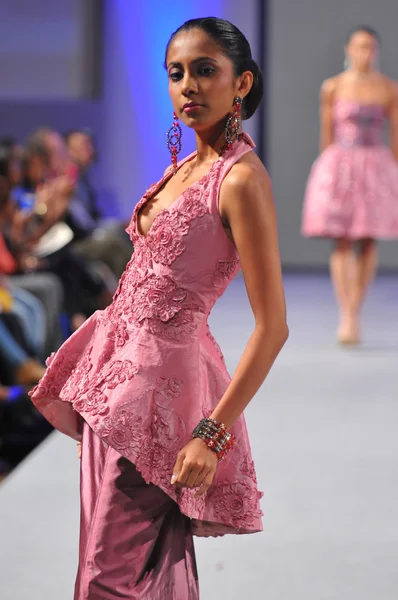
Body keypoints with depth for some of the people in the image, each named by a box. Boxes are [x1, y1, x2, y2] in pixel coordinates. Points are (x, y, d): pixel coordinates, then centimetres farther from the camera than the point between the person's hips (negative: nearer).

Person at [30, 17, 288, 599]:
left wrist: (213, 435, -22)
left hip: (159, 377, -8)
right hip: (120, 360, 8)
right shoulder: (184, 167, 11)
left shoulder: (240, 178, -16)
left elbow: (272, 328, -19)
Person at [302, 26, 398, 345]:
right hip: (339, 166, -1)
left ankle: (355, 312, 17)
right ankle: (347, 318, -10)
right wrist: (328, 173, 7)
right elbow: (327, 134, 5)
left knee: (368, 243, 4)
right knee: (342, 243, -7)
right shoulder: (333, 88, -1)